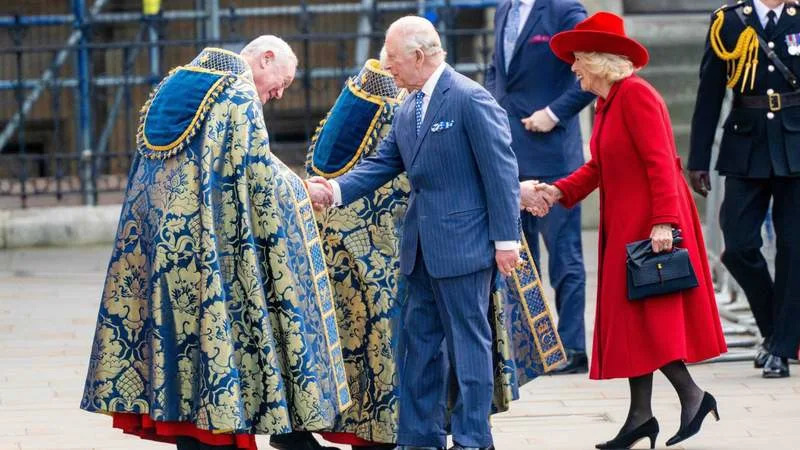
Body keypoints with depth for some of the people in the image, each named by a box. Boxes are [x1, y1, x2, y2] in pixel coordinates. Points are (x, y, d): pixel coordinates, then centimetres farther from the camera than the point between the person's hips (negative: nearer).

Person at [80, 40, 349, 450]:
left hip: (159, 238, 8)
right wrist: (301, 191, 4)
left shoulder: (175, 88, 19)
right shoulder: (239, 94, -7)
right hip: (212, 241, -8)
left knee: (183, 324, 6)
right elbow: (257, 171, -10)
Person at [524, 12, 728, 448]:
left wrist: (663, 222, -27)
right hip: (623, 225, 10)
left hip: (648, 224, -10)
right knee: (629, 316, 9)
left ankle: (692, 396, -3)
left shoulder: (636, 95, -16)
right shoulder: (607, 102, 14)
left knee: (644, 314, -9)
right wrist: (558, 191, 1)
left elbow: (660, 162, -22)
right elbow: (599, 166, 14)